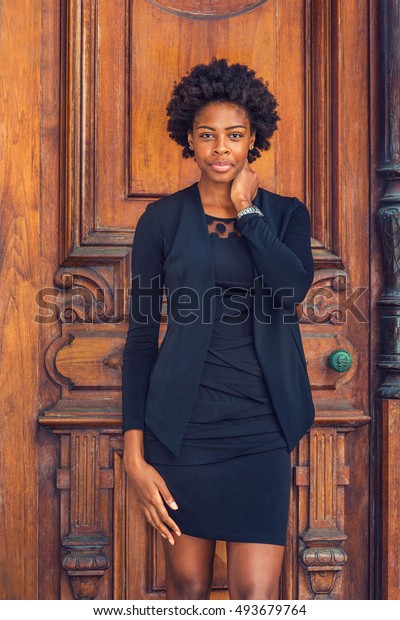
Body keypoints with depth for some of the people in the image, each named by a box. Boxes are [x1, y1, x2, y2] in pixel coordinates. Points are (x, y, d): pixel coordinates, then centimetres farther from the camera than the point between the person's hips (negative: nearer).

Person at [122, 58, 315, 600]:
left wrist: (247, 211, -6)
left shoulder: (285, 214, 8)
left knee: (257, 596, -6)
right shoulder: (163, 219, 4)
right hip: (182, 424, 0)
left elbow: (293, 288, -14)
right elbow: (141, 337, 2)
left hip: (260, 425, 0)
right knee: (187, 587, 9)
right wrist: (135, 454, -3)